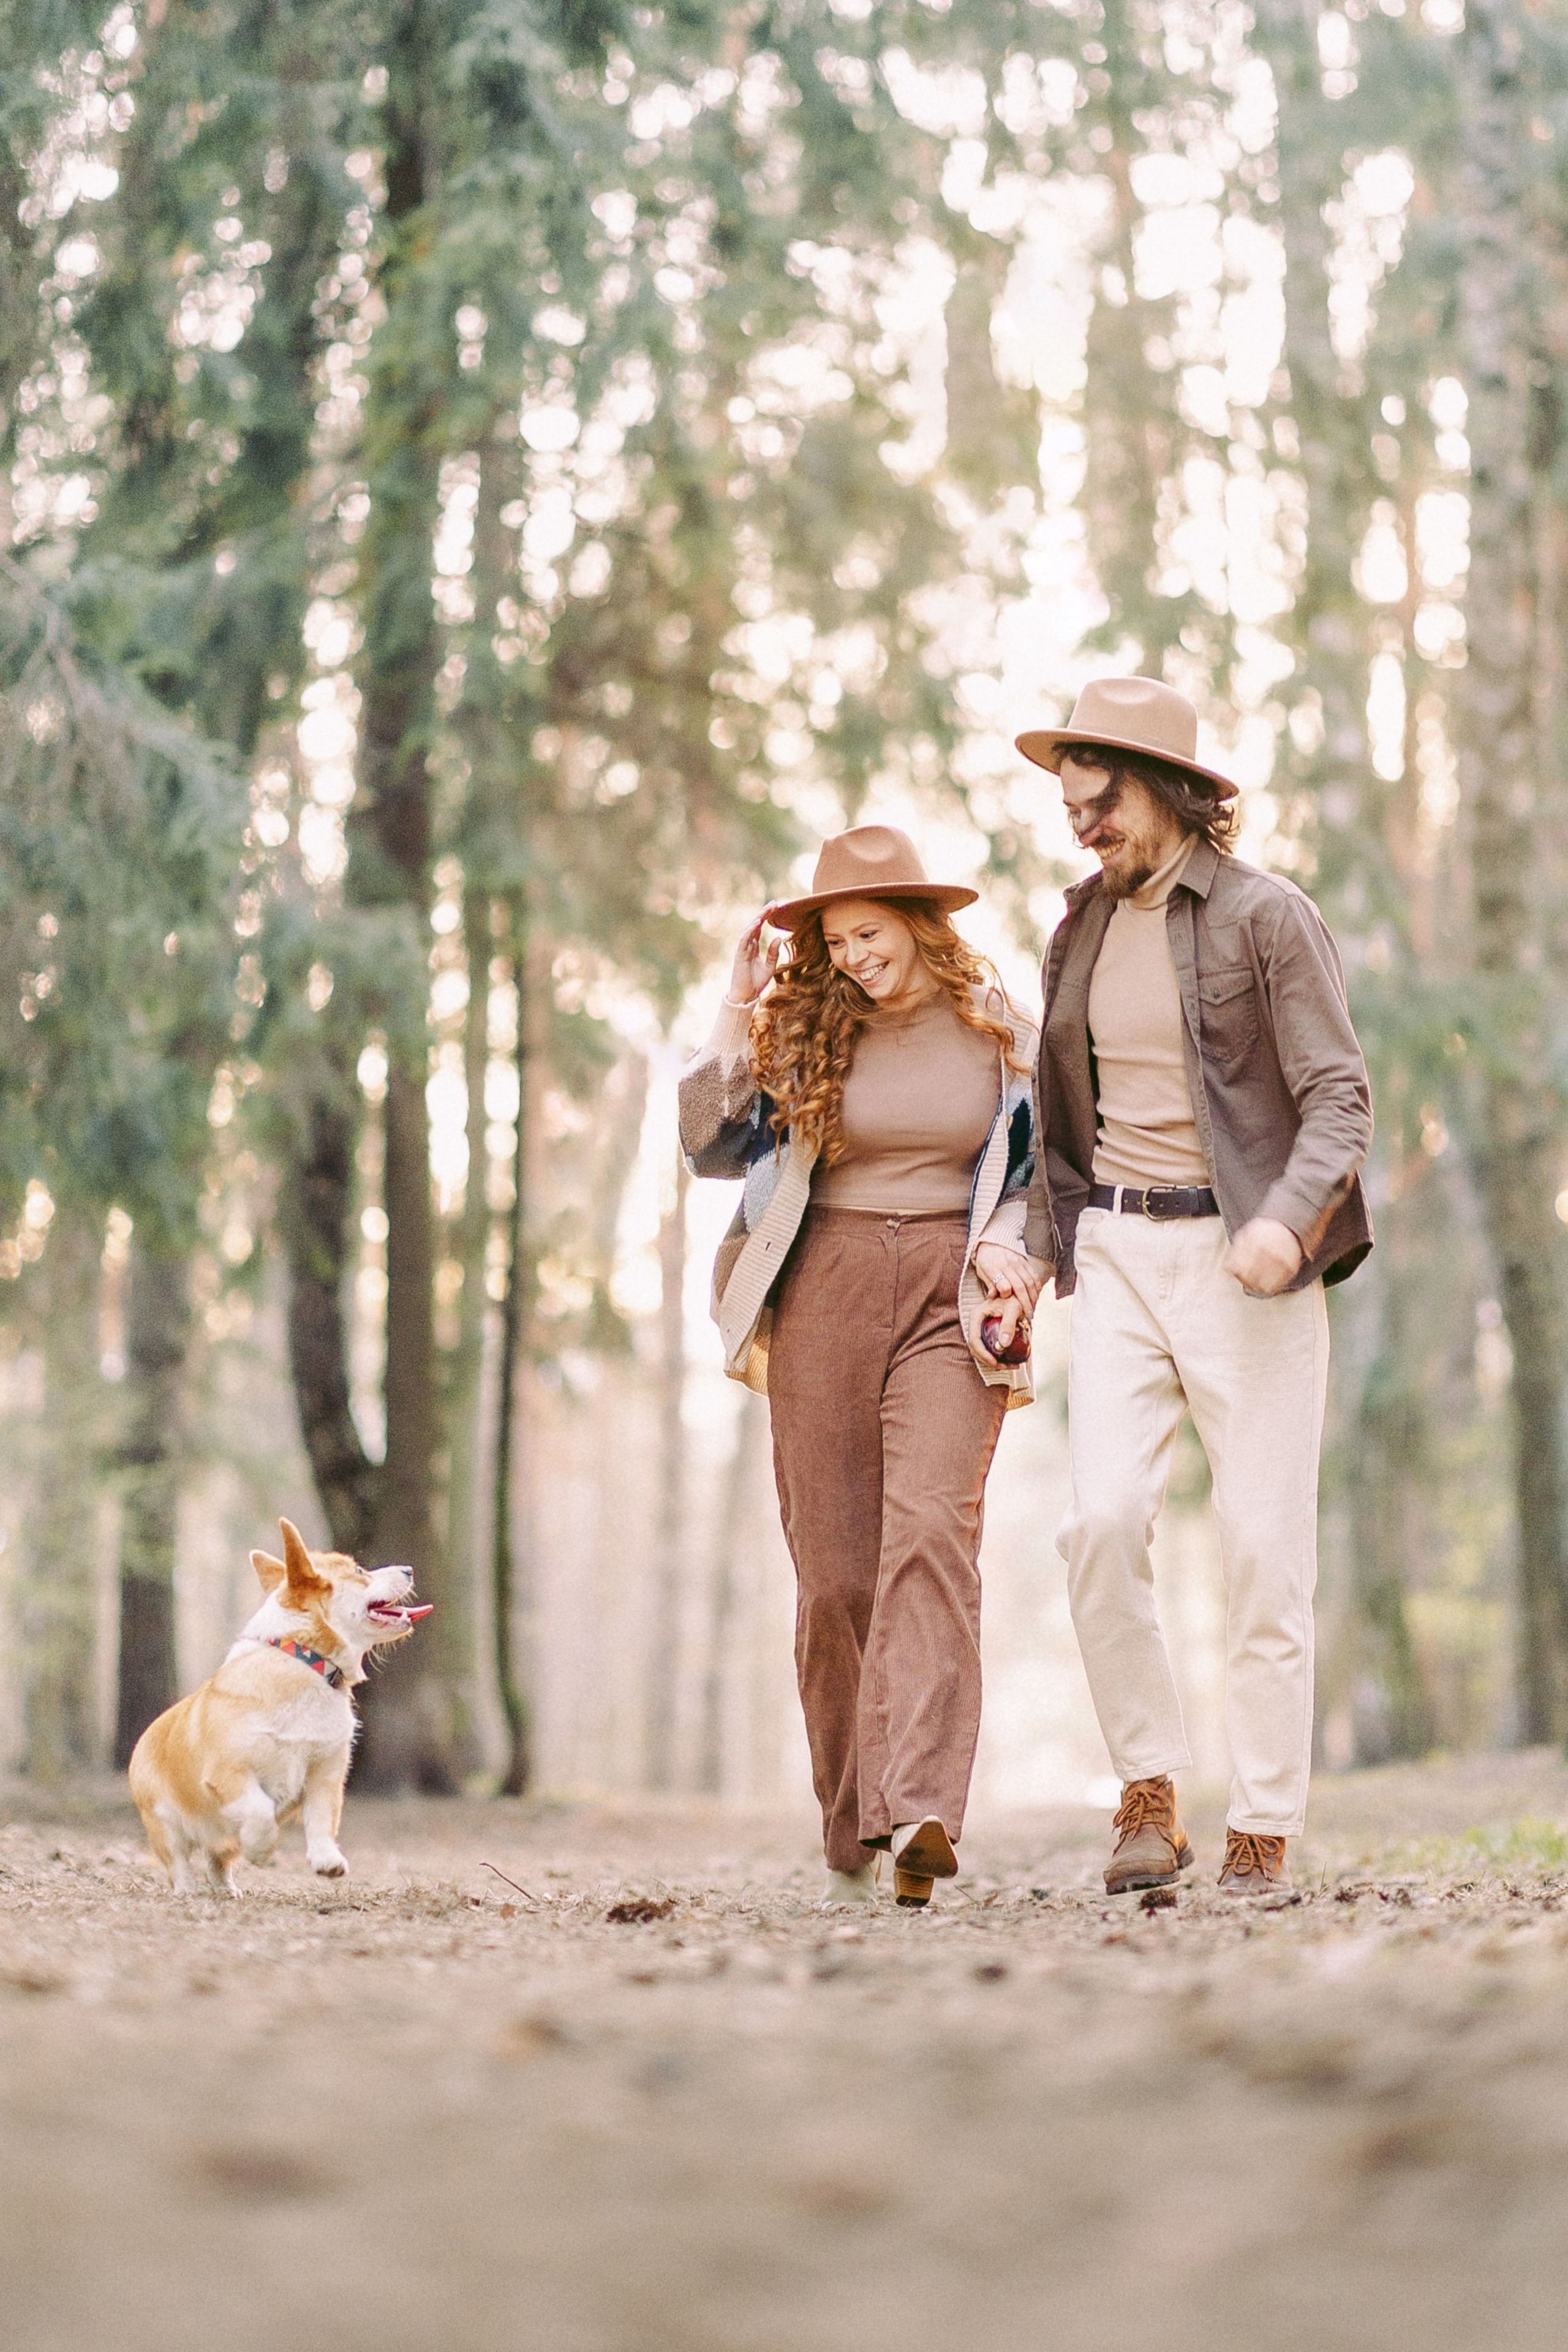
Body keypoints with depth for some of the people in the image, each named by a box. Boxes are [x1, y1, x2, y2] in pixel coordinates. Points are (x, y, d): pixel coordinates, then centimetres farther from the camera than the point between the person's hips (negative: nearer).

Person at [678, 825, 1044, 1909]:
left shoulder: (1002, 1035, 5)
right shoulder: (805, 1030, 6)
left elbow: (1043, 1172, 13)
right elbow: (710, 1147, 4)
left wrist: (1009, 1248, -5)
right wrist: (734, 1023, -3)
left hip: (948, 1301, -1)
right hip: (824, 1300, 2)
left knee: (930, 1533, -19)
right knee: (835, 1567, 2)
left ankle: (920, 1814, -29)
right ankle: (849, 1829, 14)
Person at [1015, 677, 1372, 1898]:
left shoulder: (1267, 916, -4)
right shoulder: (1083, 927, 14)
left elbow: (1340, 1099, -9)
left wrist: (1287, 1219, -25)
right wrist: (1043, 1248, 13)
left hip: (1242, 1256, -4)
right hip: (1118, 1251, 4)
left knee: (1263, 1546, -4)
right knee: (1103, 1519, -13)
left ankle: (1265, 1834, 5)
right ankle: (1149, 1798, -1)